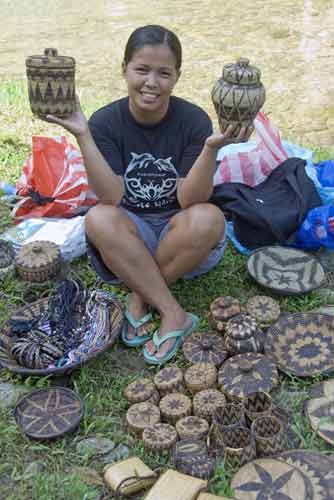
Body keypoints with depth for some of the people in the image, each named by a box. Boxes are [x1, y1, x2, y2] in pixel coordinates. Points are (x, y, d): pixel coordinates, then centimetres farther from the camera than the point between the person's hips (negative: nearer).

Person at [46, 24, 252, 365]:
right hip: (128, 237, 0)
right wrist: (82, 135, -30)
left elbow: (189, 200, -19)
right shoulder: (106, 121, -10)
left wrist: (212, 147, -35)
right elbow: (111, 198, -21)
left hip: (179, 233, 0)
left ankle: (140, 296, -14)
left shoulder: (194, 120, -12)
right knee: (98, 219, -32)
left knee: (208, 219, -32)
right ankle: (174, 314, -23)